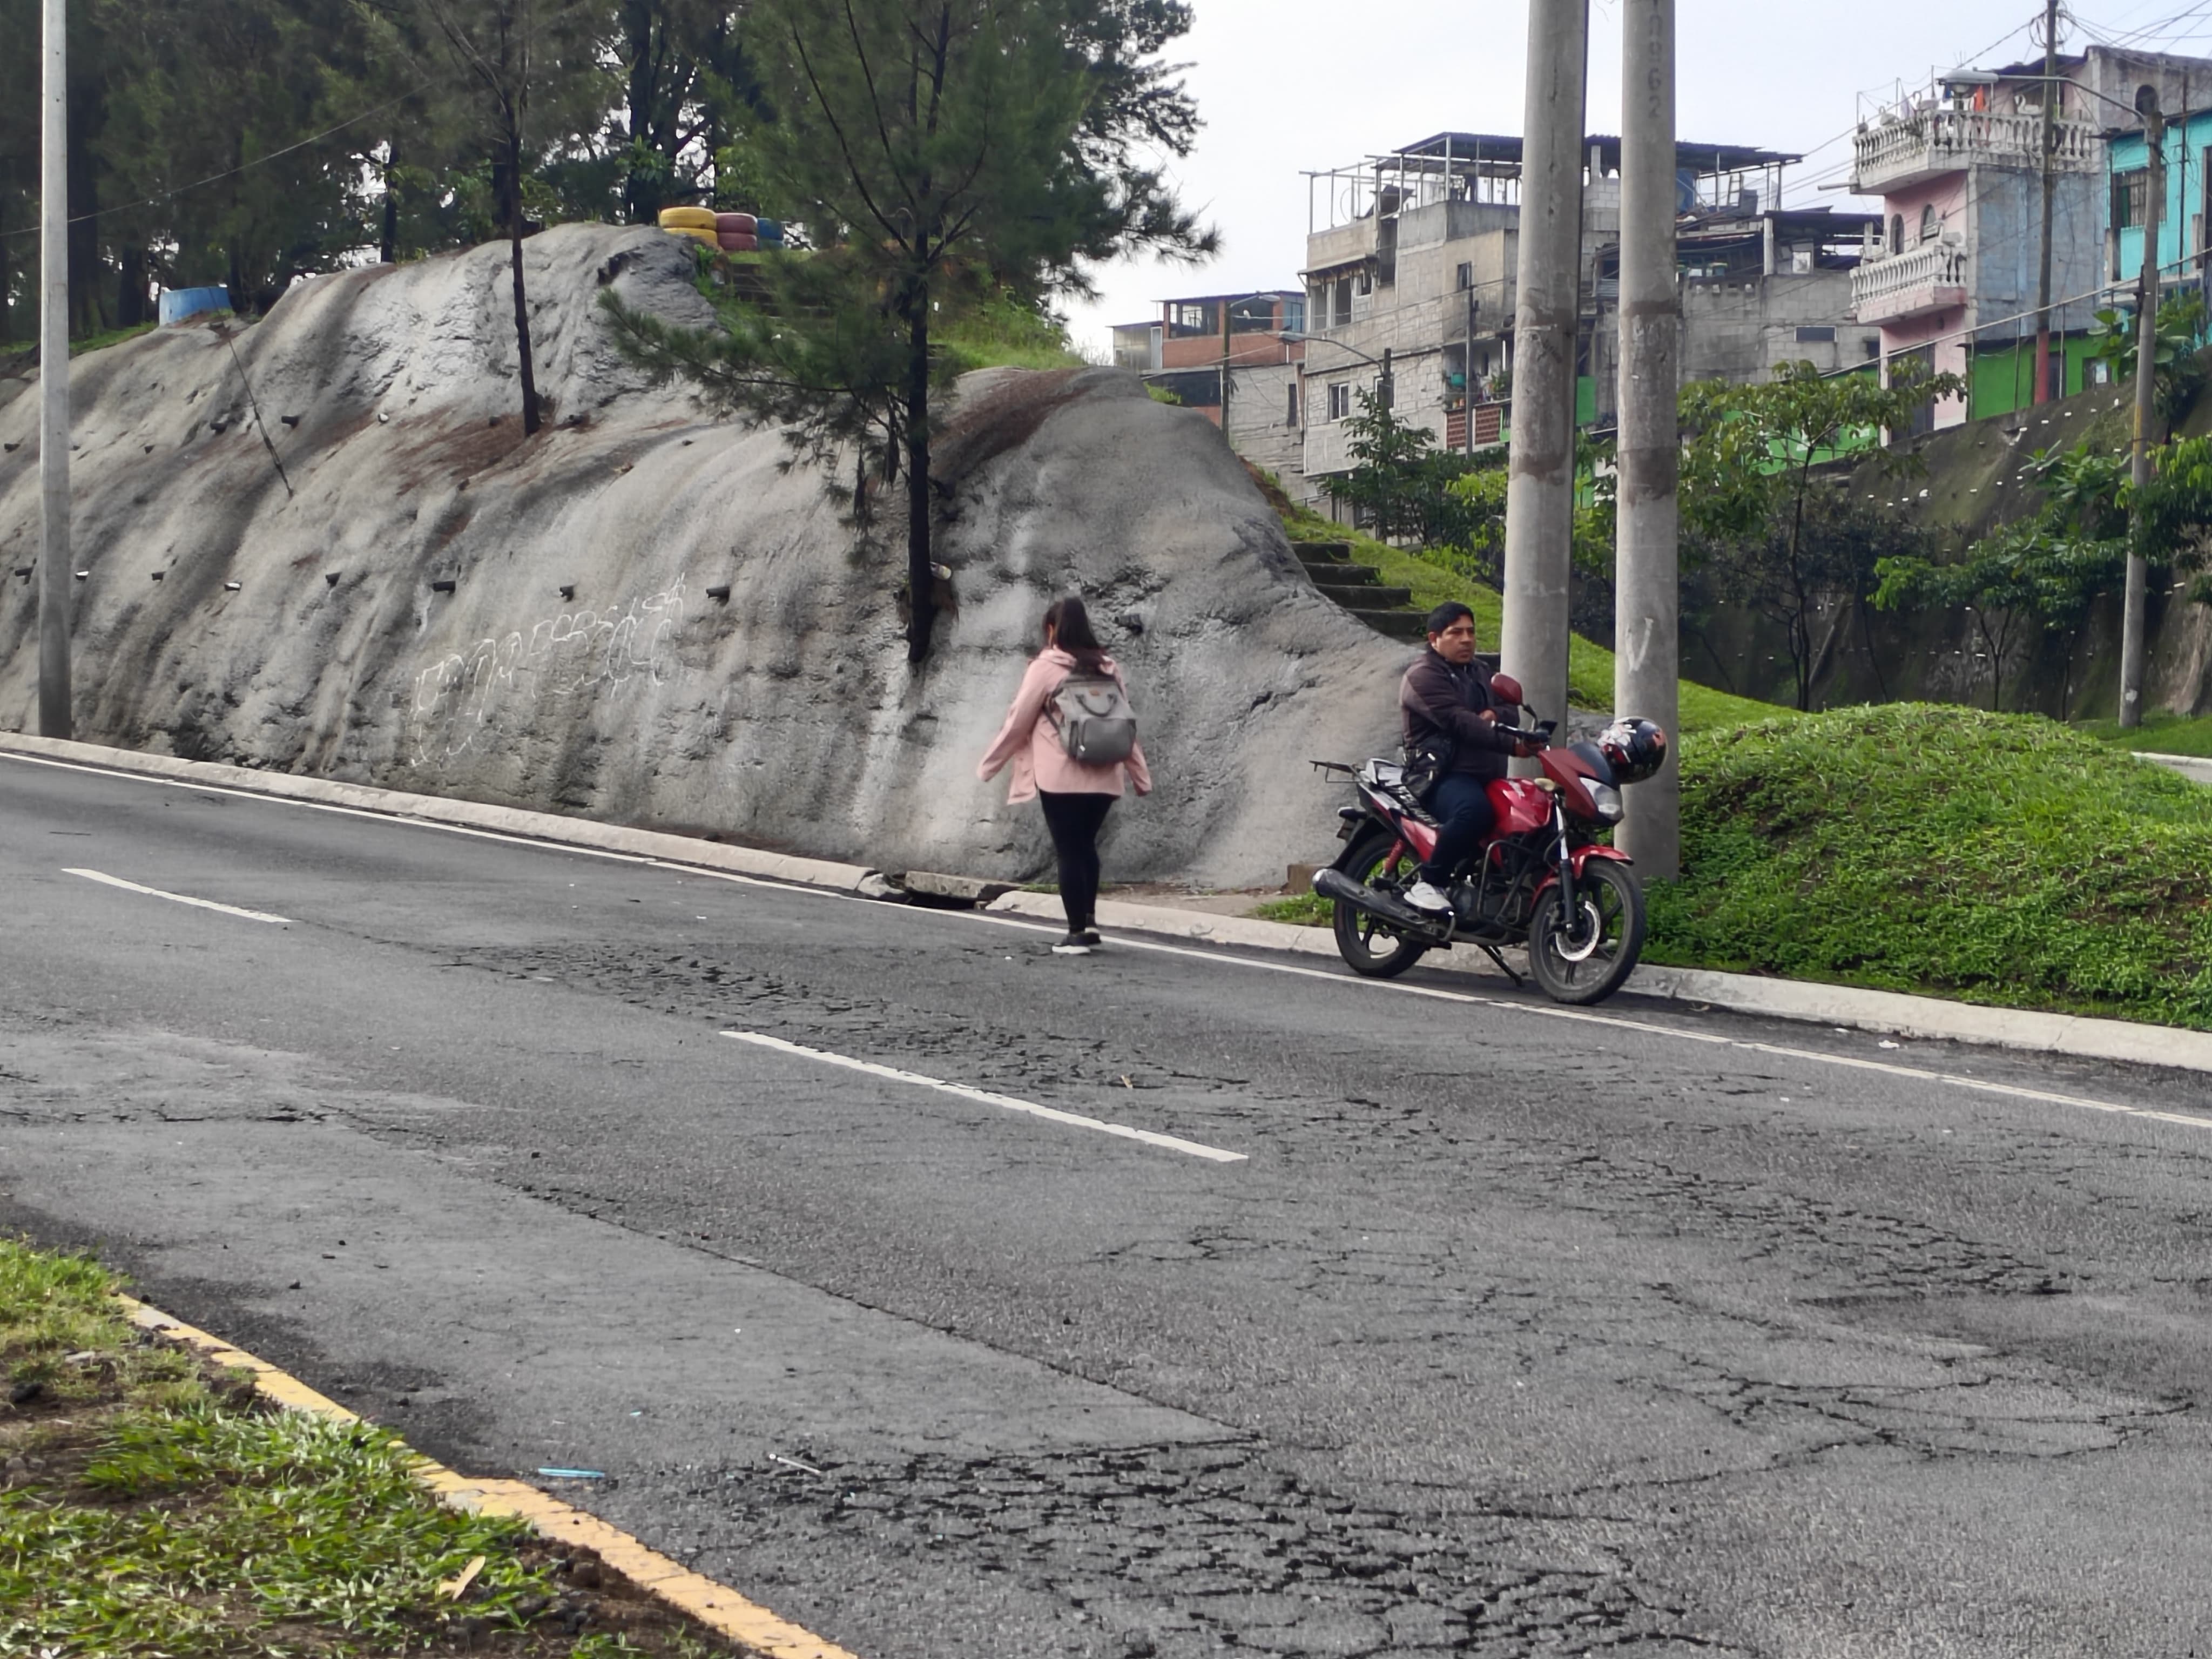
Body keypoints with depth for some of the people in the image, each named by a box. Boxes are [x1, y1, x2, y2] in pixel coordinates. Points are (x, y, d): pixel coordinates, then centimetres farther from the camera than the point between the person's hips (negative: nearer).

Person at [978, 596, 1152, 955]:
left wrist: (989, 765, 9)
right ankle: (1089, 921, 12)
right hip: (1104, 777, 5)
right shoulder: (1108, 669, 10)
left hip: (1061, 778, -5)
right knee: (1086, 846, 18)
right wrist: (1141, 775, 18)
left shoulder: (1046, 669, -5)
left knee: (1069, 851, 0)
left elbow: (1018, 721, -2)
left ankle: (1077, 932, 0)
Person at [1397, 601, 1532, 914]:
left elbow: (1511, 709, 17)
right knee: (1474, 809, -39)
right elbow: (1458, 722, -19)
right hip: (1443, 775, -9)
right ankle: (1429, 883, -27)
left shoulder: (1480, 673, 25)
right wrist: (1511, 745, -30)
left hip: (1486, 776, 9)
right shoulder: (1423, 677, -6)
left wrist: (1495, 715, -10)